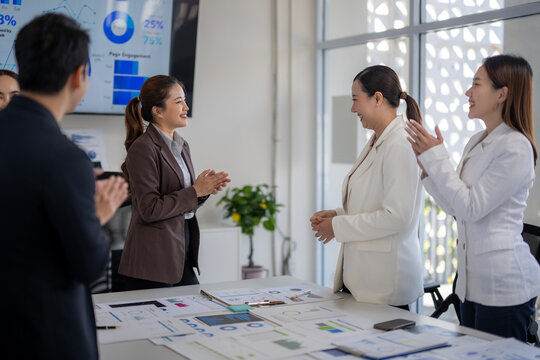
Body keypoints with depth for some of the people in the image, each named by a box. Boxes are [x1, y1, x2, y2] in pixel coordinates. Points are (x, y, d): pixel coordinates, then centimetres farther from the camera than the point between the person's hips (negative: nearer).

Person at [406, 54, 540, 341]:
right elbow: (455, 207, 14)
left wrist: (436, 157, -14)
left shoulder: (515, 147, -15)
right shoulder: (476, 142, 12)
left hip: (504, 281, -9)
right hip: (472, 279, 9)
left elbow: (471, 207, -19)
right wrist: (427, 166, 4)